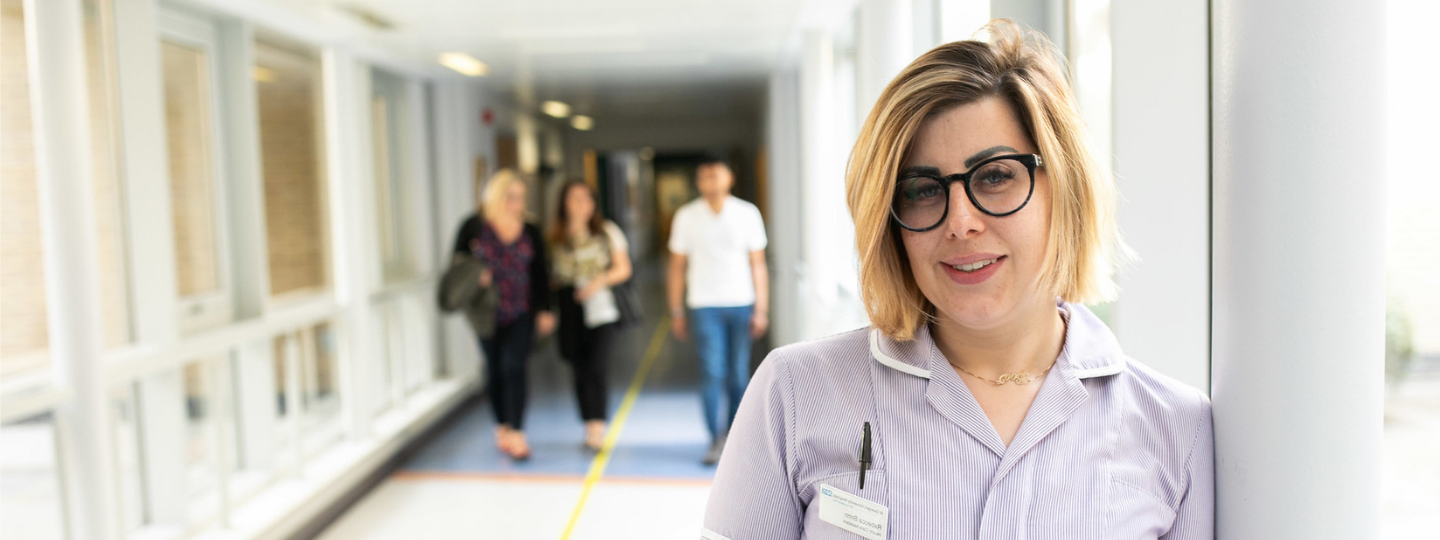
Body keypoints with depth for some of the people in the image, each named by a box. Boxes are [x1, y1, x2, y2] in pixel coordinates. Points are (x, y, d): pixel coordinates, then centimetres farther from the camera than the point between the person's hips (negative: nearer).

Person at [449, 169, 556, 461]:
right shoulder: (474, 226, -1)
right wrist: (473, 276, -16)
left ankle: (517, 433, -10)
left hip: (521, 312, 0)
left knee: (514, 367, -10)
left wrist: (544, 310, 5)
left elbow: (540, 273, 7)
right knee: (494, 369, 10)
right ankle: (502, 427, 24)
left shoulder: (530, 232, 4)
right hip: (488, 312, 0)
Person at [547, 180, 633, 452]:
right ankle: (592, 429, 19)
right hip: (570, 309, 1)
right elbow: (549, 273, 8)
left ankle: (597, 426, -11)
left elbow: (623, 269, 7)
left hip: (601, 307, -1)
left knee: (597, 367, -14)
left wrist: (600, 281, -10)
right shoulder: (554, 236, 6)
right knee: (581, 371, 6)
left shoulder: (607, 231, 6)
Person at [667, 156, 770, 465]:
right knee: (712, 373, -8)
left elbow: (758, 264, 5)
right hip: (704, 306, -1)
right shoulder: (687, 217, 4)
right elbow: (677, 267, 8)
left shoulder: (748, 214, 4)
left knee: (738, 375, 4)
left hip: (741, 304, 1)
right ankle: (715, 440, 0)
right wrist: (677, 312, 6)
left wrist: (761, 309, 0)